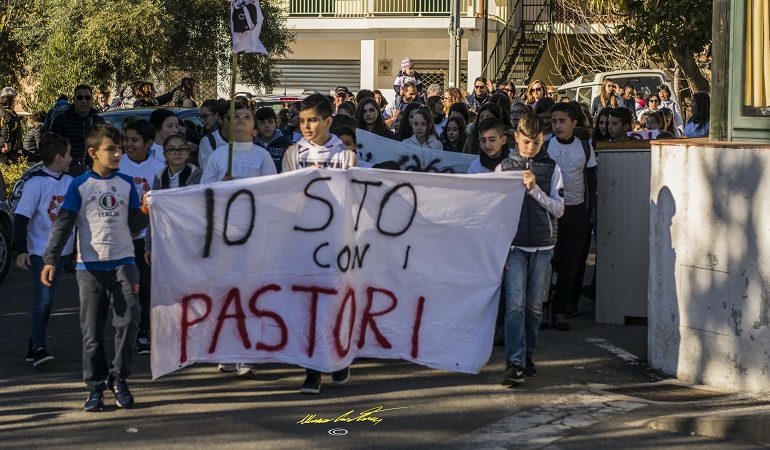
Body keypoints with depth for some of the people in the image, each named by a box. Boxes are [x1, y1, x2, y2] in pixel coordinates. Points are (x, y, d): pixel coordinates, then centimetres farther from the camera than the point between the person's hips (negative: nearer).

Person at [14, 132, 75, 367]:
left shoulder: (69, 182, 5)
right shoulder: (36, 183, -14)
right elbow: (21, 217, -14)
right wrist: (21, 250, -18)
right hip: (39, 251, -6)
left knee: (46, 301, 11)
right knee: (42, 300, -11)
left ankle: (34, 347, 19)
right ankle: (38, 348, -9)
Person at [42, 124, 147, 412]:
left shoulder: (127, 184, 10)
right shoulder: (79, 186, 1)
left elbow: (134, 224, 11)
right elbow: (63, 224, -3)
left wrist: (148, 214, -11)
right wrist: (51, 260, -13)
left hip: (123, 262, 2)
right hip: (90, 266, -2)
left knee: (128, 320, -11)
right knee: (92, 330, 1)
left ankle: (118, 377, 6)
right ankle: (96, 387, 10)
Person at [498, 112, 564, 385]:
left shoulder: (551, 169, 5)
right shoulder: (504, 168, 4)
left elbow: (558, 209, 1)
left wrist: (534, 189, -13)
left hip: (543, 247, 1)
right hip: (514, 246, -1)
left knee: (534, 306, 6)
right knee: (515, 304, -10)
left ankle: (527, 356, 20)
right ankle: (514, 363, -13)